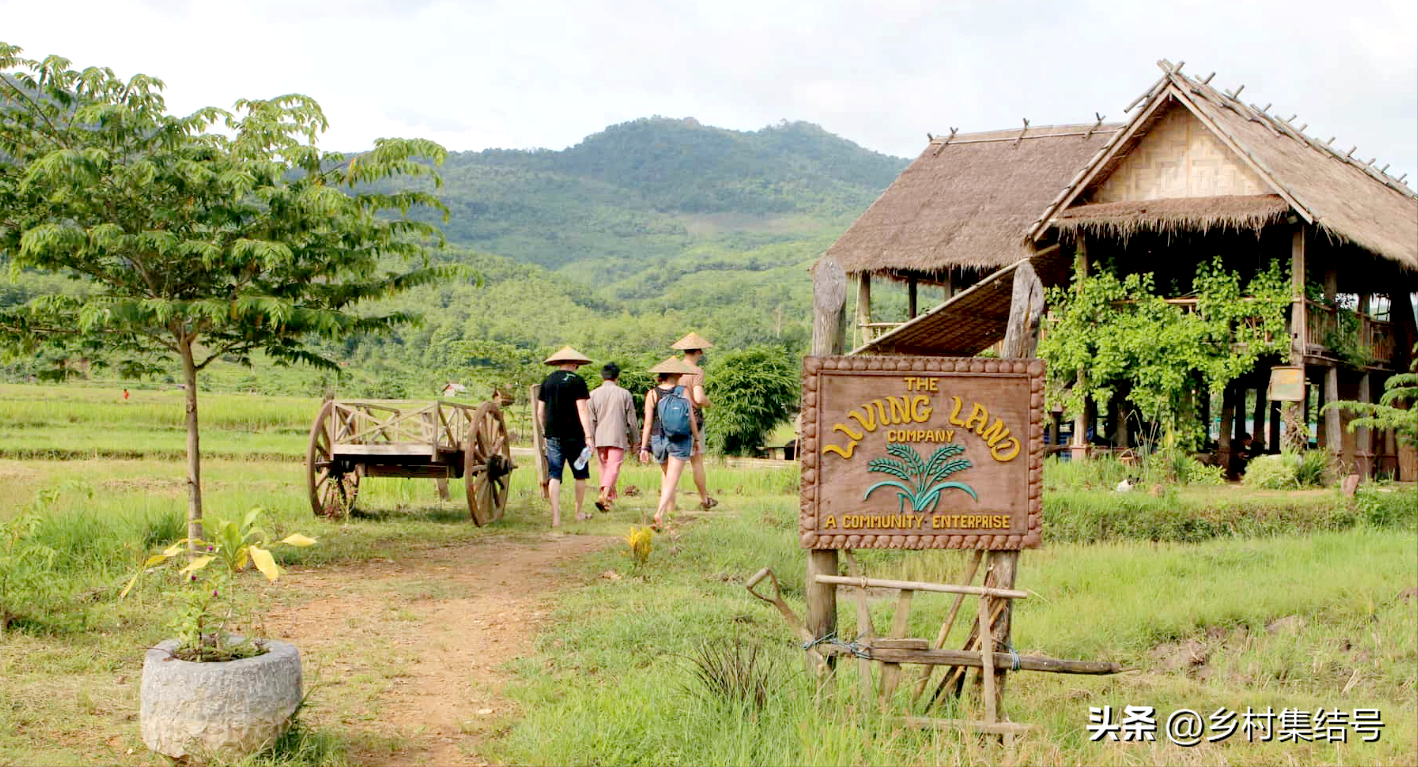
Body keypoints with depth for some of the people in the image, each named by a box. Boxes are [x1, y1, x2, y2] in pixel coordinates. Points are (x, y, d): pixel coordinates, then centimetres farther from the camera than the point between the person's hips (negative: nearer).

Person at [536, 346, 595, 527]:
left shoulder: (547, 381, 9)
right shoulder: (577, 381, -5)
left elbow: (540, 412, 11)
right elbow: (582, 410, -12)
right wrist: (589, 435, -14)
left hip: (553, 436, 3)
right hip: (574, 436, -3)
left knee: (554, 476, 0)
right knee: (580, 474, 14)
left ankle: (556, 517, -7)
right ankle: (579, 512, 24)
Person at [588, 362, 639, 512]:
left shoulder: (593, 394, 5)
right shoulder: (624, 394, 2)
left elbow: (591, 420, 1)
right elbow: (631, 420, 5)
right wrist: (633, 439, 15)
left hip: (599, 438, 3)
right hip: (618, 437, -3)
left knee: (604, 467, 15)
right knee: (614, 467, -9)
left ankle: (609, 496, 23)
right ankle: (603, 496, -27)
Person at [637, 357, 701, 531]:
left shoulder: (652, 394, -3)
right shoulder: (683, 392, -5)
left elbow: (648, 423, -6)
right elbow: (691, 420, -4)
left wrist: (644, 447, -2)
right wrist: (696, 439, 9)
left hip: (658, 440, 2)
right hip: (680, 442, -2)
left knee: (666, 473, 24)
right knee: (672, 479, -5)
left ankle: (670, 510, 24)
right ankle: (659, 513, -23)